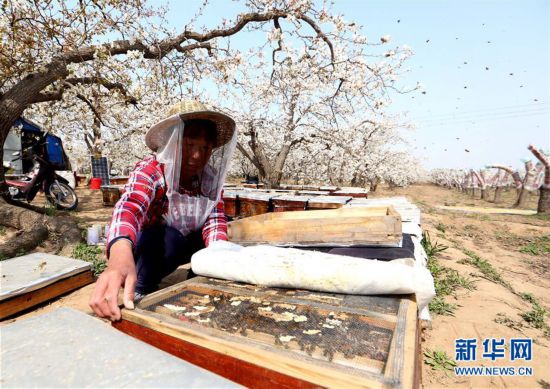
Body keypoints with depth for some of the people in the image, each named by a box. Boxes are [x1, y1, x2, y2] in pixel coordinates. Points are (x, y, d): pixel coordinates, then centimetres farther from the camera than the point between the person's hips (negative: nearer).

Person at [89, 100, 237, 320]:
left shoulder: (210, 176, -13)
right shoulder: (151, 169, -28)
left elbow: (214, 218, -21)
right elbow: (130, 206, -47)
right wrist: (120, 256, -68)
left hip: (183, 245, 4)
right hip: (143, 246, -4)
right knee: (169, 237, -34)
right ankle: (141, 293, -10)